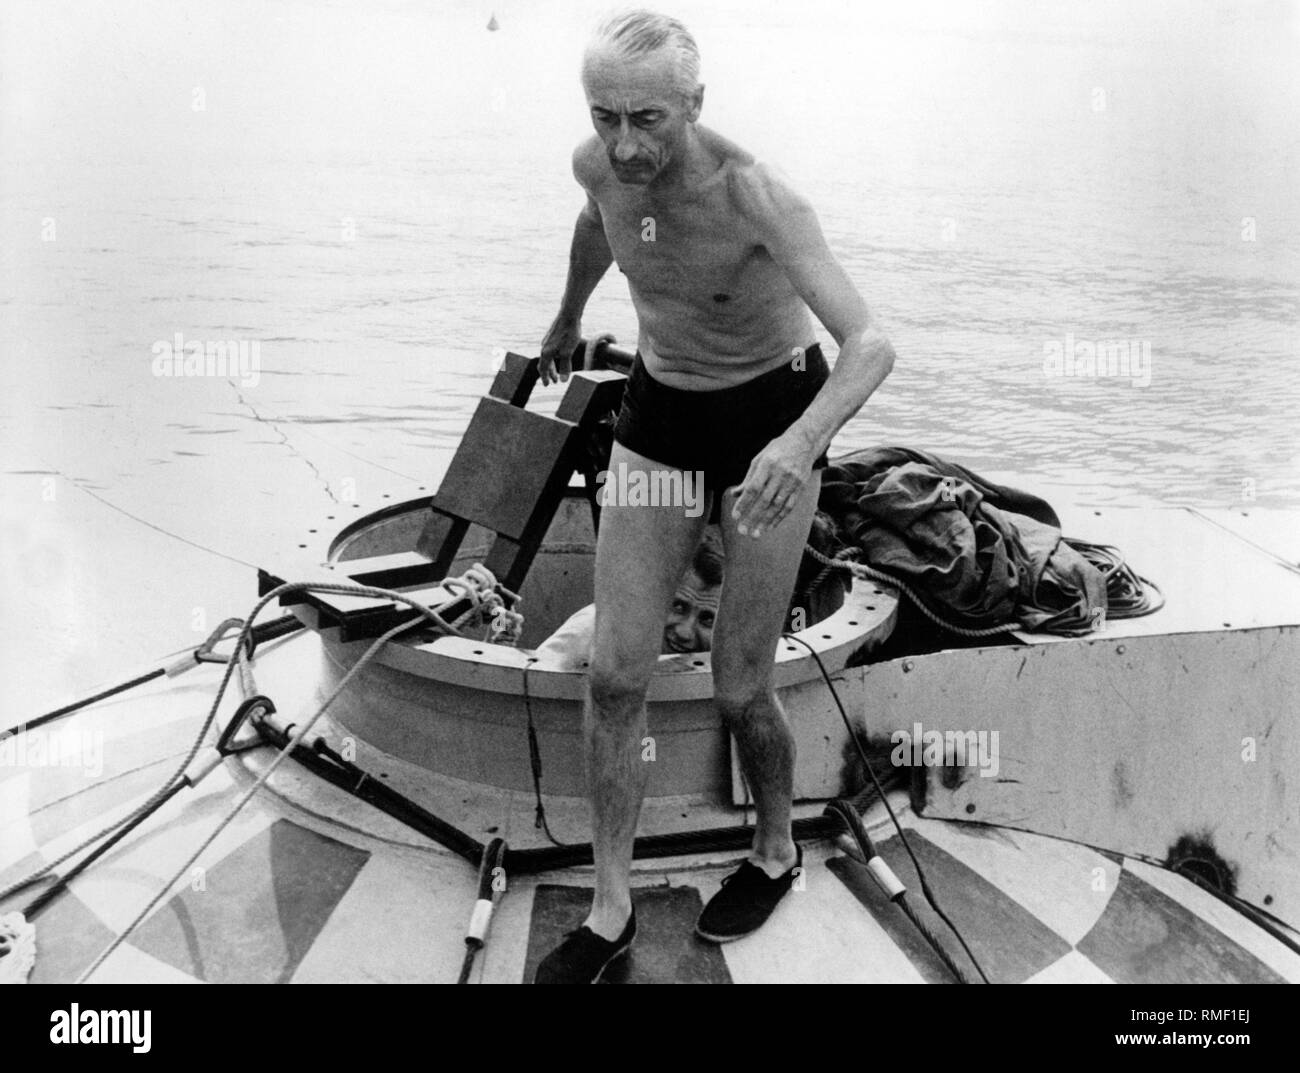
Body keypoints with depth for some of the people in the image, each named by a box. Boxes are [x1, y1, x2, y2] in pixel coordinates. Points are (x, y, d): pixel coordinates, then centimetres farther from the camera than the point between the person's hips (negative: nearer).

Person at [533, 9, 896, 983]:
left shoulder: (757, 196, -28)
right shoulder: (599, 163, -11)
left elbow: (871, 345, -37)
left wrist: (802, 442, -57)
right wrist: (568, 321, 33)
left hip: (773, 418, -4)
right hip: (659, 414, 5)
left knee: (739, 688, -1)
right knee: (616, 675, -3)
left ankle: (776, 853, 31)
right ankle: (611, 912, 12)